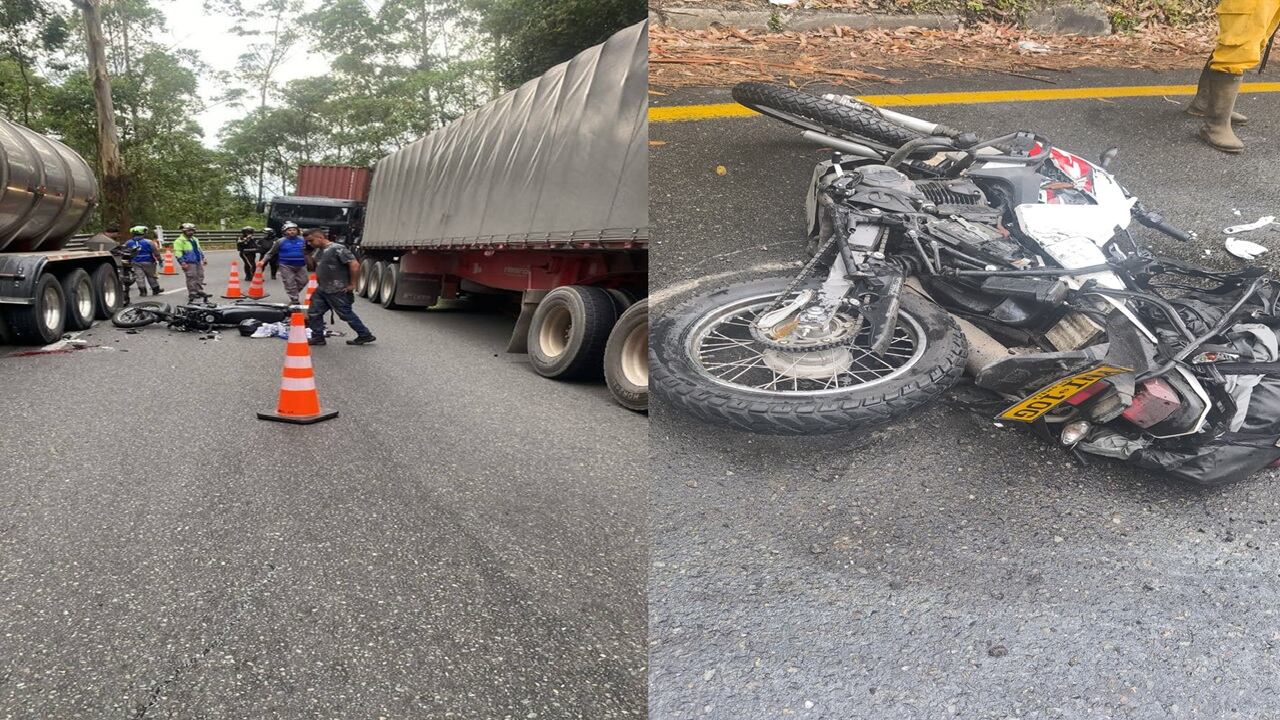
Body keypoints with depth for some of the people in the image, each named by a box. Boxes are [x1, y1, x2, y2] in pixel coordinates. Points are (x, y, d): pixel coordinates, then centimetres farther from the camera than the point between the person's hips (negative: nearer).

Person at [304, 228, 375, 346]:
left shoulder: (337, 249, -18)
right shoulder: (318, 251, 11)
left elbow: (355, 264, -23)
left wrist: (352, 284, -19)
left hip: (338, 291, -9)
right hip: (321, 290, 9)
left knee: (346, 314, 1)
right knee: (314, 313, 8)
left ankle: (365, 335, 13)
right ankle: (318, 337, 18)